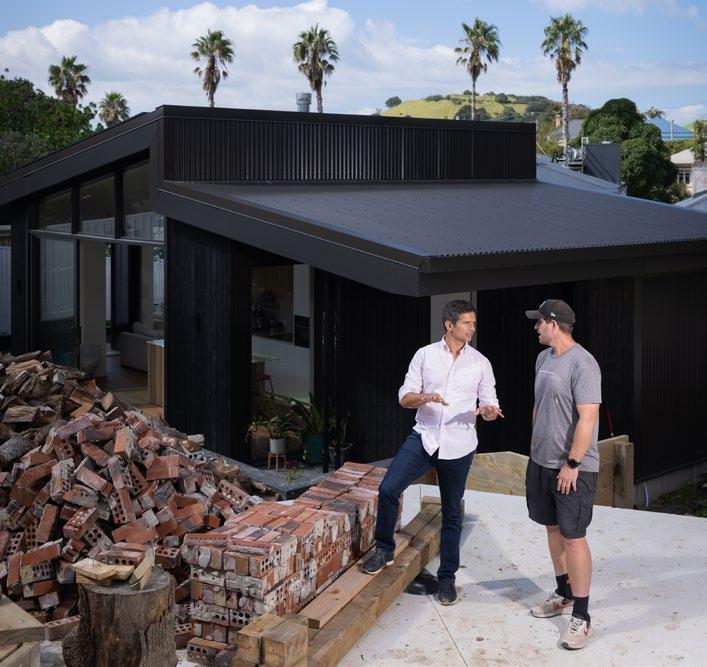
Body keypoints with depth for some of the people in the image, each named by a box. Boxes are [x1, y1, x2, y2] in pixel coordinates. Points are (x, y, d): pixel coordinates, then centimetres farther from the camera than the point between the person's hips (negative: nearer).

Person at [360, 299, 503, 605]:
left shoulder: (480, 363, 2)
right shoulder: (425, 354, 1)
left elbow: (489, 404, 5)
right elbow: (405, 397, 0)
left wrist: (488, 411, -20)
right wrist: (425, 397, -21)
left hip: (459, 446, 0)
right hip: (423, 437, 0)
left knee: (452, 514, 8)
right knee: (388, 489, -15)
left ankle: (447, 576, 20)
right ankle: (384, 550, 7)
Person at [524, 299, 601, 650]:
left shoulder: (582, 364, -19)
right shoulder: (544, 358, 9)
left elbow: (588, 418, -22)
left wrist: (572, 464, -21)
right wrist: (535, 448, 19)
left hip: (573, 467, -8)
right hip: (542, 462, 9)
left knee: (573, 537, -6)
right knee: (553, 528, 17)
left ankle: (581, 616, 2)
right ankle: (564, 594, 33)